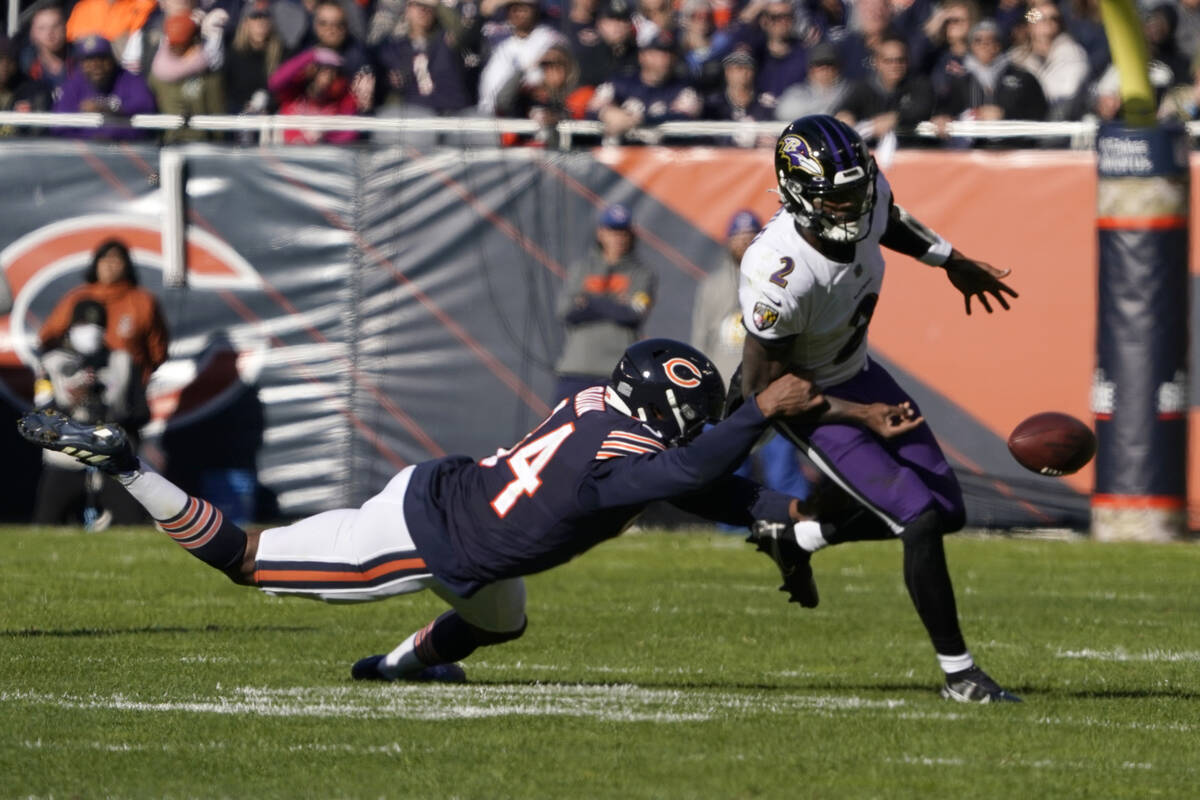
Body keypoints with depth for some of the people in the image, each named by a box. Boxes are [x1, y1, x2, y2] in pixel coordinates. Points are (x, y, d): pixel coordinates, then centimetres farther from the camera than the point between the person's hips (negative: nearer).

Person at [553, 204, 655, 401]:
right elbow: (567, 313, -1)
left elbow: (634, 315, -10)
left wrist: (588, 300, -5)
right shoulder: (579, 270, 14)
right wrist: (613, 304, -6)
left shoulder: (642, 274, 7)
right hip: (577, 368, 2)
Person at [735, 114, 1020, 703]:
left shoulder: (868, 192, -20)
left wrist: (952, 263, 18)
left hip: (856, 372, 8)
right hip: (806, 399, -8)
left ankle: (796, 541, 32)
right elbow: (764, 388, -26)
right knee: (920, 521, -15)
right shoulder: (780, 275, -38)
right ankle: (958, 674, 0)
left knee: (947, 509, 13)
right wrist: (863, 415, -26)